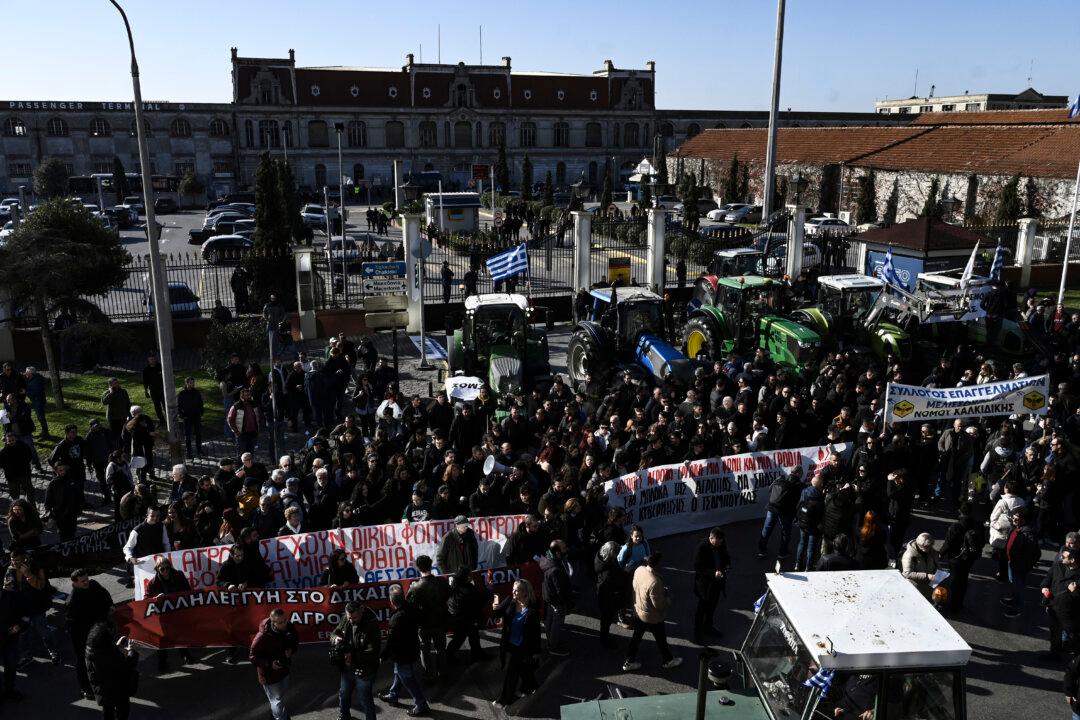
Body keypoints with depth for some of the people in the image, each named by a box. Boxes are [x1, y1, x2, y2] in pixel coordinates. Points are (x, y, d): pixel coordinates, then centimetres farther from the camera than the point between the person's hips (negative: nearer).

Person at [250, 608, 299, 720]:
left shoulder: (289, 627, -18)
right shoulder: (263, 637, -34)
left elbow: (295, 640, 3)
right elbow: (253, 657, -21)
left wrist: (291, 650, -17)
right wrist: (270, 664, -31)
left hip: (284, 668, 7)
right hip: (269, 674, -7)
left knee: (282, 694, 30)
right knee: (277, 700, 8)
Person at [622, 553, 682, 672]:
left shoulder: (639, 570, -13)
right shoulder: (654, 583, -38)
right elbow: (659, 604, -28)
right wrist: (667, 599, -6)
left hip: (638, 611, 6)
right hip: (652, 617, -6)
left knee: (636, 637, 23)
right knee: (661, 639, 19)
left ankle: (629, 662, 35)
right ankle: (668, 661, 42)